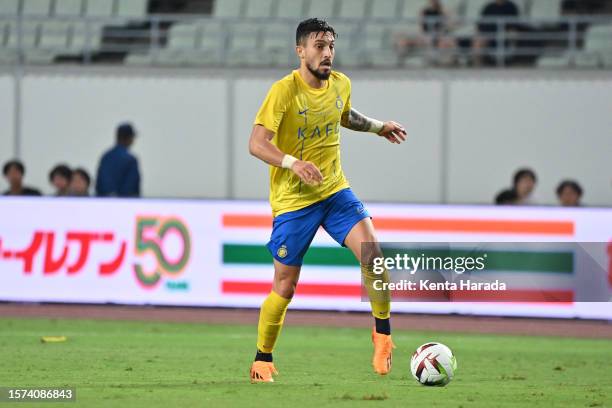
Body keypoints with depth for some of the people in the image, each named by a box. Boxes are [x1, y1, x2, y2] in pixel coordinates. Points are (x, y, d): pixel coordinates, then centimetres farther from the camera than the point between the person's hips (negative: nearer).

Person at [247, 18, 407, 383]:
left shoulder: (340, 84, 2)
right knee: (285, 287, 0)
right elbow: (256, 143, -21)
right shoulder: (285, 90, -16)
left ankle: (383, 332, -1)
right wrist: (294, 164, -34)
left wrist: (378, 127, 18)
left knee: (372, 252, -19)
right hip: (292, 199, -4)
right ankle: (262, 360, 19)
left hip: (335, 190, 4)